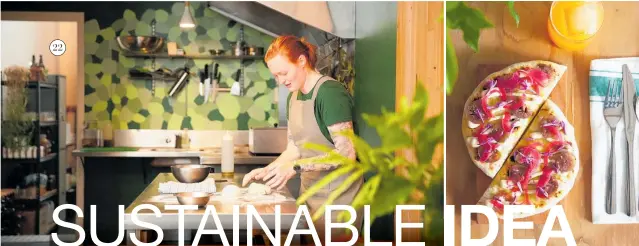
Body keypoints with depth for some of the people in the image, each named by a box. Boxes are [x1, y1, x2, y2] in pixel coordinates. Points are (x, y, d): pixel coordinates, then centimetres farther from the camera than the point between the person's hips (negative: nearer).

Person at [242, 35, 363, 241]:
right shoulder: (293, 96, 8)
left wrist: (296, 168, -25)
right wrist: (267, 170, -1)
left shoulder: (330, 93, -17)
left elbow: (346, 153, -21)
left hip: (337, 194, -7)